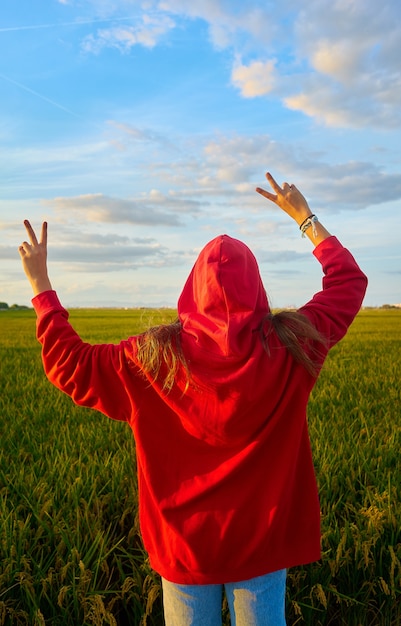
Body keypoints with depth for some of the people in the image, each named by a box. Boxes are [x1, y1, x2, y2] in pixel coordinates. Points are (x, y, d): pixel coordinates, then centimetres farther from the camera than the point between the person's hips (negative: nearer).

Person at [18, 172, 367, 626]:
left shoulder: (152, 359, -19)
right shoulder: (289, 346, -16)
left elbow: (69, 365, -8)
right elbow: (350, 281, -1)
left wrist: (40, 285, 0)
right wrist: (305, 217, 7)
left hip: (185, 543, 0)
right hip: (264, 540, 1)